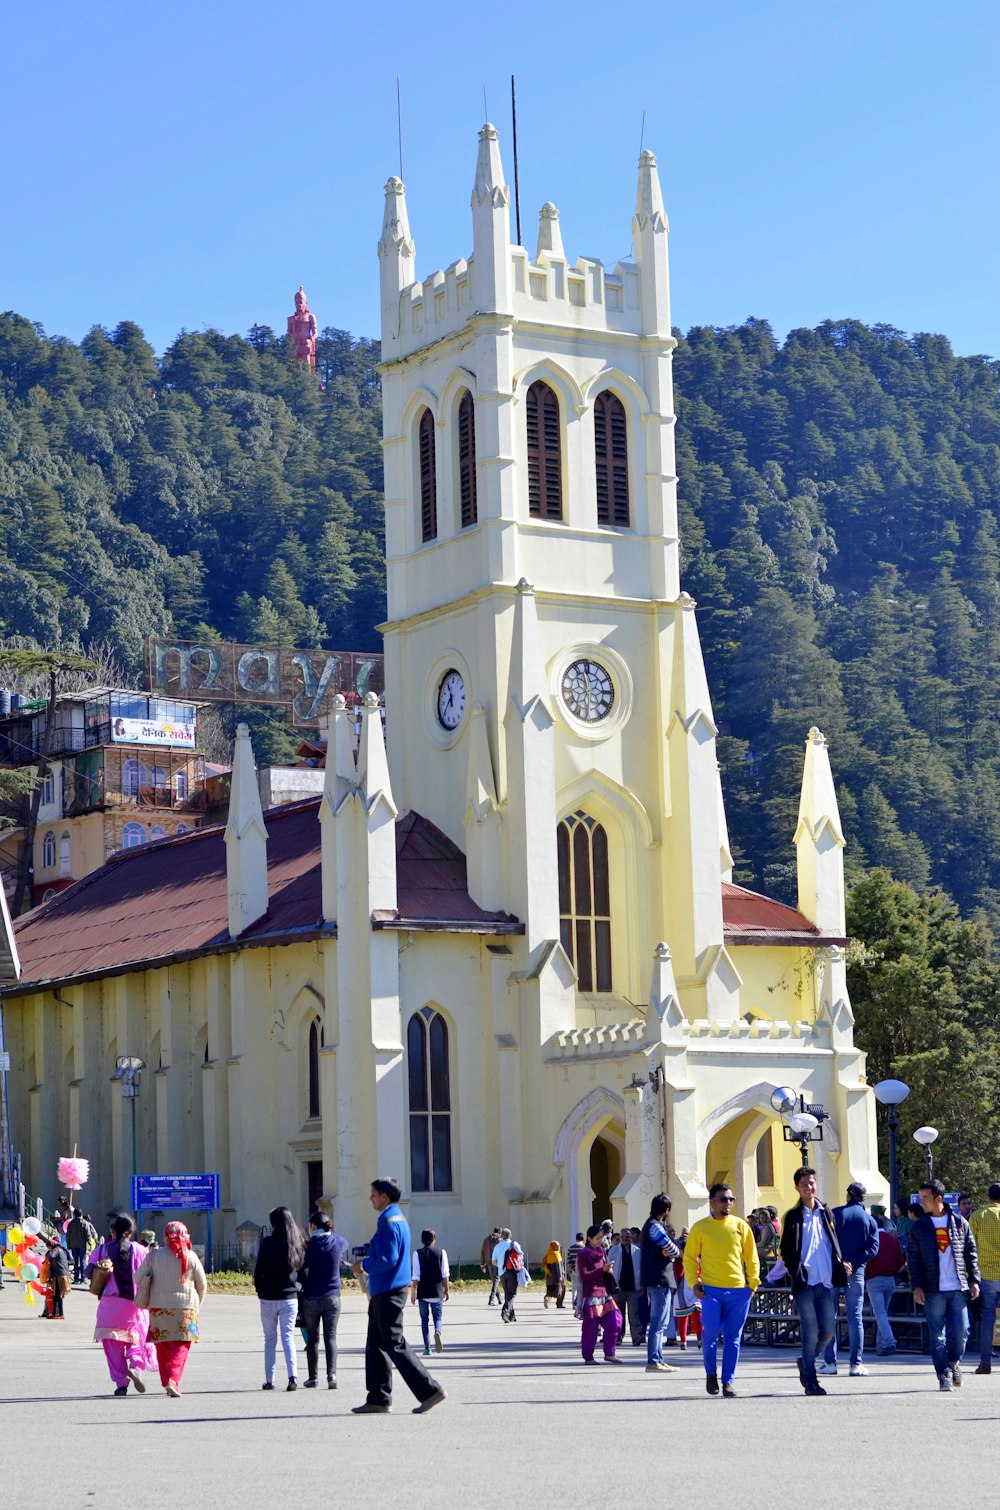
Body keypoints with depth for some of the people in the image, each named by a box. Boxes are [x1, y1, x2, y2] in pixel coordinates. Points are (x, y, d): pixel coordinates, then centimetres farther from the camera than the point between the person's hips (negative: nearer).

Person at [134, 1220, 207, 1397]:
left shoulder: (154, 1255, 0)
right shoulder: (190, 1257, 0)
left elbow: (138, 1278, 2)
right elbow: (202, 1285, 6)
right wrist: (197, 1304, 23)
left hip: (159, 1306, 1)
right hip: (185, 1307, -1)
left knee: (162, 1347, 13)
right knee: (181, 1346, -2)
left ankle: (167, 1382, 13)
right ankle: (173, 1380, -20)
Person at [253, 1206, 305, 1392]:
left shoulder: (268, 1242, -10)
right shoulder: (299, 1245, 2)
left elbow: (259, 1271, -7)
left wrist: (259, 1290, 6)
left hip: (269, 1298, -2)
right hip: (290, 1297, 2)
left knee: (270, 1338, 9)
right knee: (288, 1336, 4)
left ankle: (269, 1380, 11)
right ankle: (293, 1375, -14)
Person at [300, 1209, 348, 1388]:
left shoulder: (309, 1245, -10)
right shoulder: (338, 1242, -1)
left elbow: (303, 1272, -12)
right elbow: (345, 1245, 25)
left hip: (311, 1299, -2)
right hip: (332, 1297, 2)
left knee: (312, 1339, 9)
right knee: (331, 1337, 2)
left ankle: (312, 1377, 10)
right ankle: (332, 1374, -15)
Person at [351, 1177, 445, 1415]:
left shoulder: (389, 1223, -17)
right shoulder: (398, 1219, 15)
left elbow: (388, 1261, -23)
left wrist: (364, 1266, -10)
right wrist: (367, 1262, 14)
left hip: (388, 1294, -11)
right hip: (383, 1293, 11)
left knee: (395, 1345, -8)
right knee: (375, 1347, 12)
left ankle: (429, 1390, -8)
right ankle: (378, 1399, 14)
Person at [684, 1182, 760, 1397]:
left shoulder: (740, 1226, 8)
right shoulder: (700, 1227, 4)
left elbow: (751, 1257, 12)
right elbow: (689, 1257, 7)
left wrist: (753, 1282, 3)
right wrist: (694, 1283, -3)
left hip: (738, 1290, 2)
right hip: (711, 1289, -2)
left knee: (733, 1339, 2)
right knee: (710, 1332, -10)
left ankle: (728, 1381, 9)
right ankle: (711, 1373, 13)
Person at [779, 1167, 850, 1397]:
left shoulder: (826, 1213, 15)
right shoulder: (792, 1217, 2)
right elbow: (786, 1251, 3)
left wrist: (840, 1266, 6)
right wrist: (795, 1271, -10)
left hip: (826, 1282, 4)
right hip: (805, 1283, -4)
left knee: (827, 1330, 2)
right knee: (811, 1332, -4)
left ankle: (806, 1362, 27)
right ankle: (810, 1381, 4)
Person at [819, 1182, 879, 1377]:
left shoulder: (835, 1214, 0)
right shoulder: (870, 1220, 7)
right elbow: (873, 1248, -5)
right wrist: (853, 1263, -10)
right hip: (856, 1273, 1)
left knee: (830, 1316, 5)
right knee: (855, 1317, 5)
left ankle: (830, 1361, 3)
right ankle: (856, 1363, 2)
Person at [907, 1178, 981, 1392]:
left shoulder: (959, 1223, 7)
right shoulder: (919, 1227, 5)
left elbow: (971, 1253, 11)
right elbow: (913, 1259, 4)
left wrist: (974, 1280, 3)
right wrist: (916, 1286, -6)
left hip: (958, 1289, 0)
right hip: (933, 1291, 0)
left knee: (960, 1332, -2)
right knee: (937, 1336, -2)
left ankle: (954, 1361, 25)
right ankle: (944, 1376, 4)